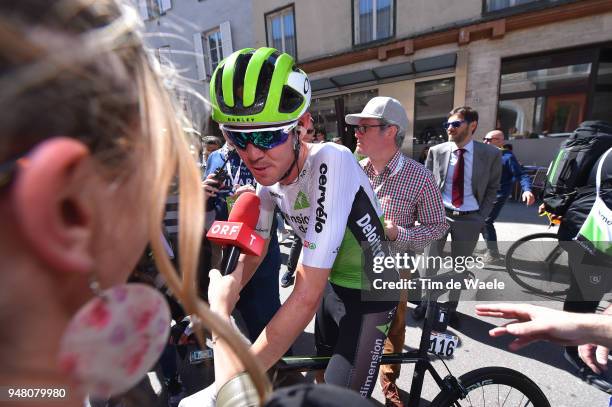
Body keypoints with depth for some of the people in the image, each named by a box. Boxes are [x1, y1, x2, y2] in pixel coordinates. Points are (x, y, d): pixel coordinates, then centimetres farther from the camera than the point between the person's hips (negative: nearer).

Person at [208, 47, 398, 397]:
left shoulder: (331, 162, -34)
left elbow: (307, 296, -36)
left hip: (370, 292, -6)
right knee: (324, 370, 27)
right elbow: (251, 254, -7)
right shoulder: (268, 172, -11)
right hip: (332, 283, 7)